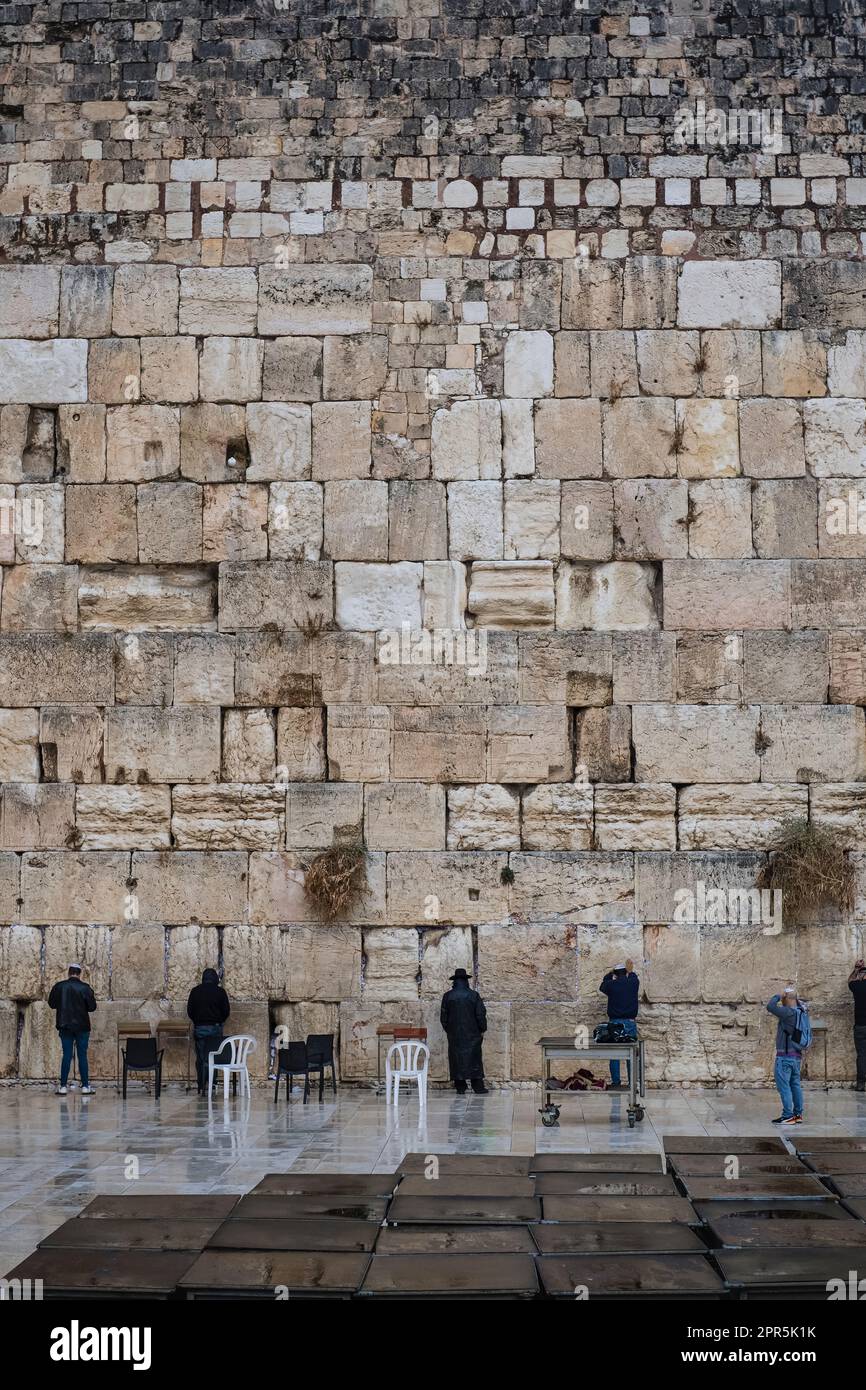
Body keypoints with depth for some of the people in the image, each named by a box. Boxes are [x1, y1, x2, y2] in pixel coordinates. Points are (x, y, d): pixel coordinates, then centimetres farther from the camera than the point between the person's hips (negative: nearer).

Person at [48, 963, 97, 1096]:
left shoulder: (59, 986, -4)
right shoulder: (85, 988, -9)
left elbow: (51, 1004, 4)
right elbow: (92, 1007, -7)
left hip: (65, 1026, 1)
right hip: (82, 1026, -1)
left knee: (66, 1055, 6)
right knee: (82, 1055, 4)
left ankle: (63, 1086, 3)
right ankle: (85, 1086, 4)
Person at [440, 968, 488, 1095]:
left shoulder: (447, 996, 0)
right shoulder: (474, 995, -4)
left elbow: (443, 1016, 4)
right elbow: (481, 1014, -4)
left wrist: (448, 1030, 16)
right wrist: (482, 1029, 7)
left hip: (454, 1034, 1)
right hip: (472, 1033, -1)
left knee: (457, 1060, 5)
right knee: (474, 1059, 3)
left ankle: (460, 1088, 3)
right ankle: (478, 1087, 2)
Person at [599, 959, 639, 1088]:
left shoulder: (611, 984, -2)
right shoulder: (633, 983, -1)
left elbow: (602, 987, 22)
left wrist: (609, 974, 33)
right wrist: (630, 971, 40)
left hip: (615, 1023, -1)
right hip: (630, 1022, 1)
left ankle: (615, 1082, 4)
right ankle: (632, 1083, 4)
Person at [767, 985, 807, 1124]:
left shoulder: (788, 1012, -20)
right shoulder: (800, 1012, 6)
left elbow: (770, 1006, -28)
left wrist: (778, 996, -13)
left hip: (785, 1056, -9)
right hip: (797, 1055, 9)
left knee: (783, 1085, -4)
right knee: (795, 1084, 14)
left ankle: (788, 1116, -5)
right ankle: (798, 1114, 18)